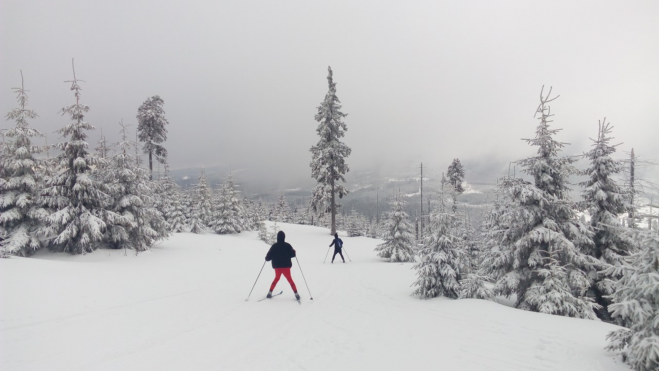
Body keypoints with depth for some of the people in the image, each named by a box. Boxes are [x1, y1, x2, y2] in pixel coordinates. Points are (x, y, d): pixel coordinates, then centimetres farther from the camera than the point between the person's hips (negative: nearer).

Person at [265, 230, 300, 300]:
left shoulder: (274, 246, -4)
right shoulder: (287, 245, -7)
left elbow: (268, 257, -4)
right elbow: (292, 254, -7)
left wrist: (266, 258, 18)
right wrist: (294, 251, 15)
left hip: (277, 266, 1)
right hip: (286, 266, -1)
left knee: (277, 278, 22)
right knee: (289, 279, 10)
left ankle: (270, 292, 18)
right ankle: (296, 293, 2)